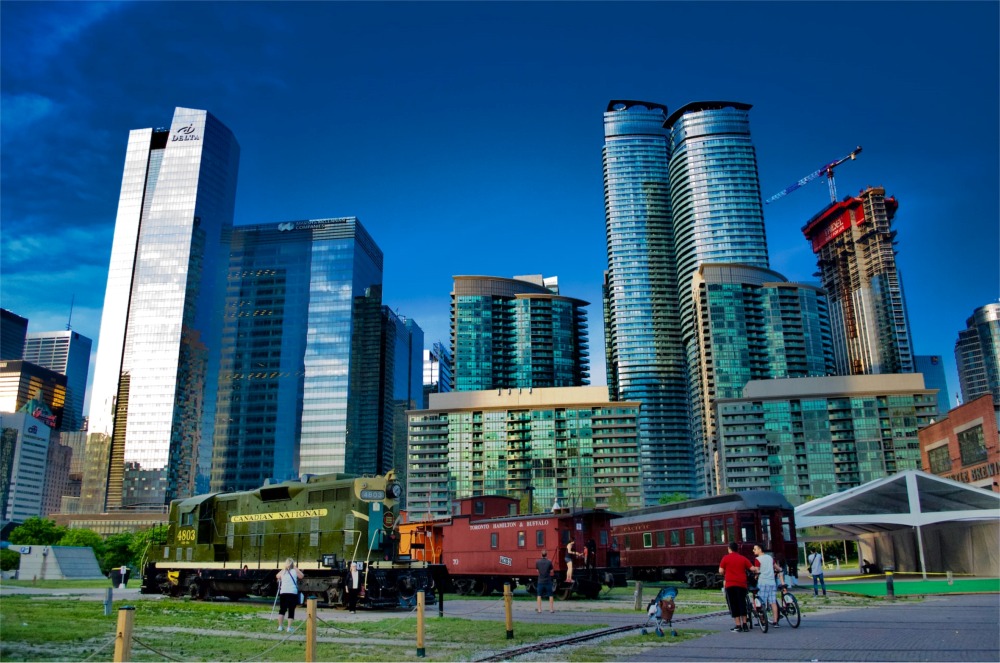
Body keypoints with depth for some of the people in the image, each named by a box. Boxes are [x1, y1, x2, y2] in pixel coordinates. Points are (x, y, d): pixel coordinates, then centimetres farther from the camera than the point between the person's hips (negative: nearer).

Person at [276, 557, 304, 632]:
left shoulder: (283, 571, 9)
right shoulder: (295, 571, 2)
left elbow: (277, 576, 30)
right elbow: (301, 576, 19)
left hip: (283, 592, 3)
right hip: (293, 593, -3)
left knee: (282, 610, 12)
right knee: (291, 610, 3)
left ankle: (280, 626, 9)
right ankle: (289, 627, 0)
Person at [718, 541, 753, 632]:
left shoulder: (726, 558, 0)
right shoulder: (743, 558, 6)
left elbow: (721, 571, -2)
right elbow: (752, 568, 3)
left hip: (730, 584, -2)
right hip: (742, 584, 2)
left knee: (734, 605, 2)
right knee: (742, 604, 11)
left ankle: (738, 625, 0)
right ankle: (744, 624, 10)